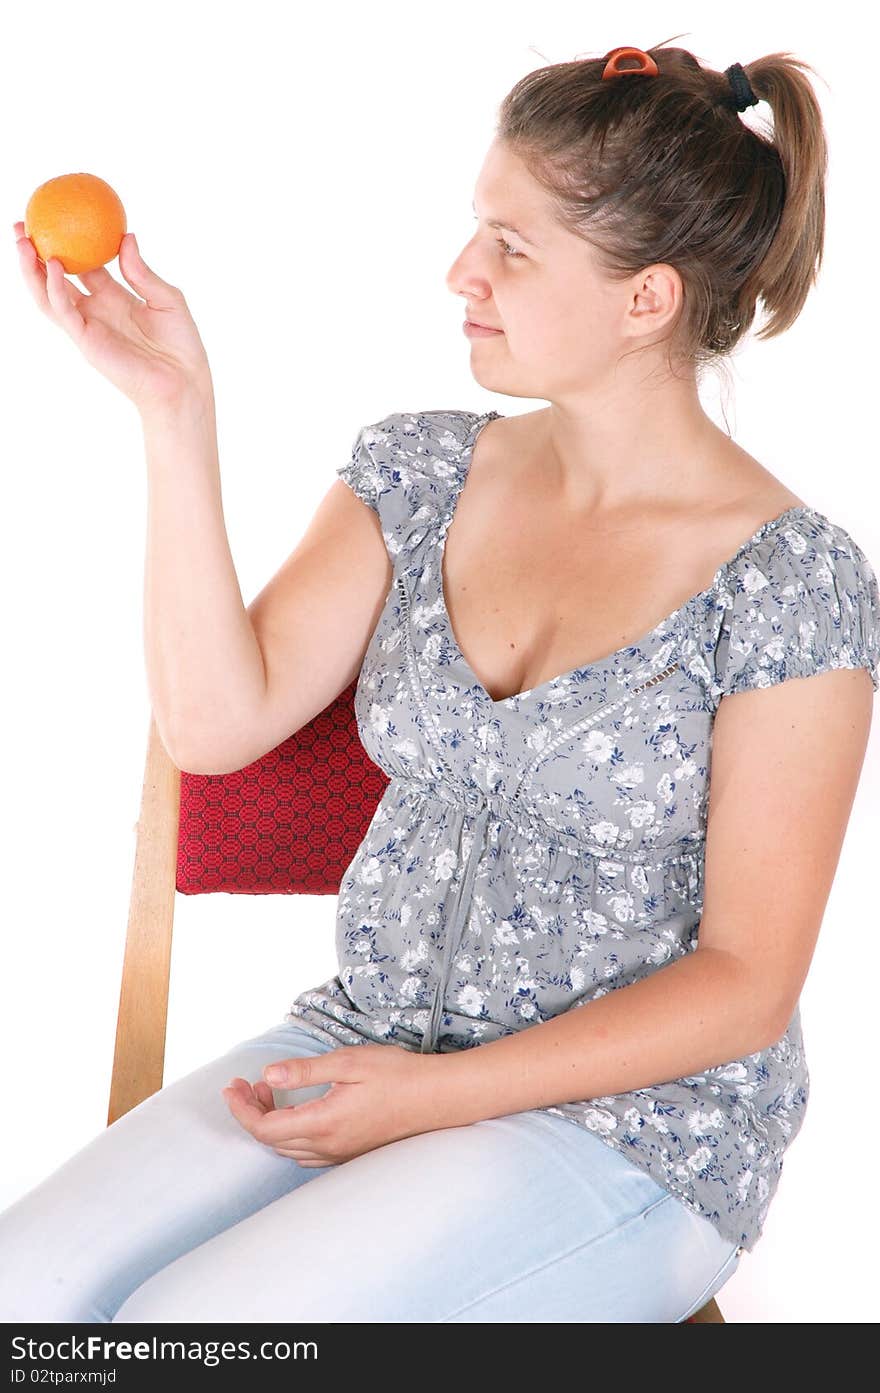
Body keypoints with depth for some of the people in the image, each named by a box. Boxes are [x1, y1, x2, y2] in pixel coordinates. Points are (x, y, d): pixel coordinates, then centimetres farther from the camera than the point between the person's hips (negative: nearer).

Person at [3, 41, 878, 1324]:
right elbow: (218, 722, -7)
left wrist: (437, 1096, -15)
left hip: (638, 1131, -5)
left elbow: (746, 982, -11)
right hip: (367, 1040, 5)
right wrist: (174, 412, -12)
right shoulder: (420, 475, 2)